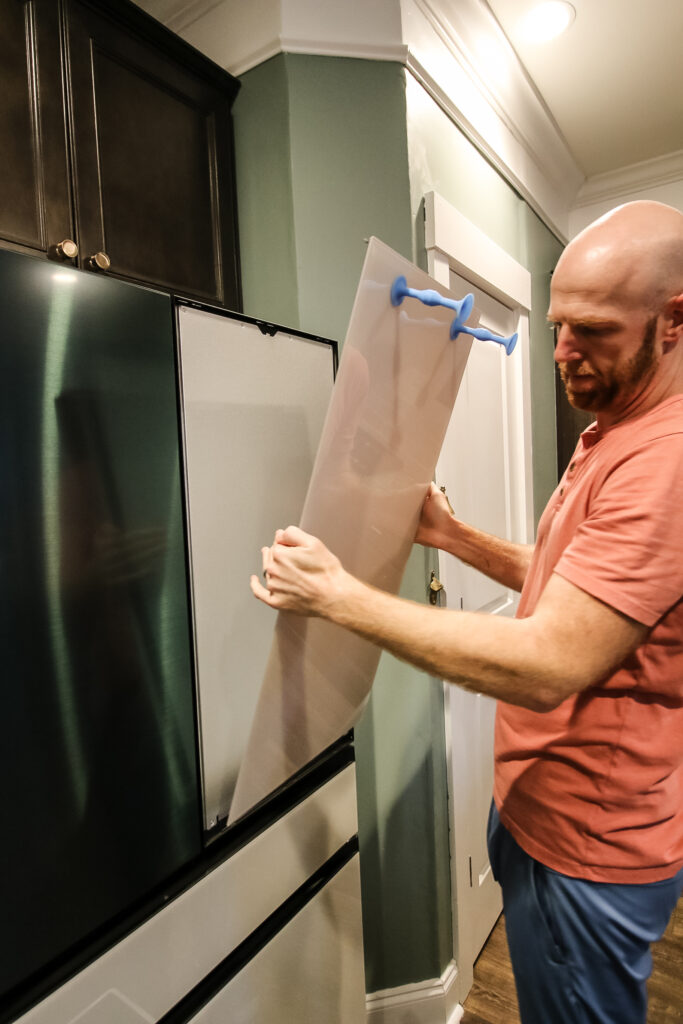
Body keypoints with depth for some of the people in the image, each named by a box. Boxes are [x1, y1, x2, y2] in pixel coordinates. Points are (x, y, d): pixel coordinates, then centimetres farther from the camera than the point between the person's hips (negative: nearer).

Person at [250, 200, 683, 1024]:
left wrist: (337, 594, -29)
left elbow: (549, 666, -33)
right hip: (533, 800, 9)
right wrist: (453, 536, 1)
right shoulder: (609, 435, 7)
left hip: (588, 843, -9)